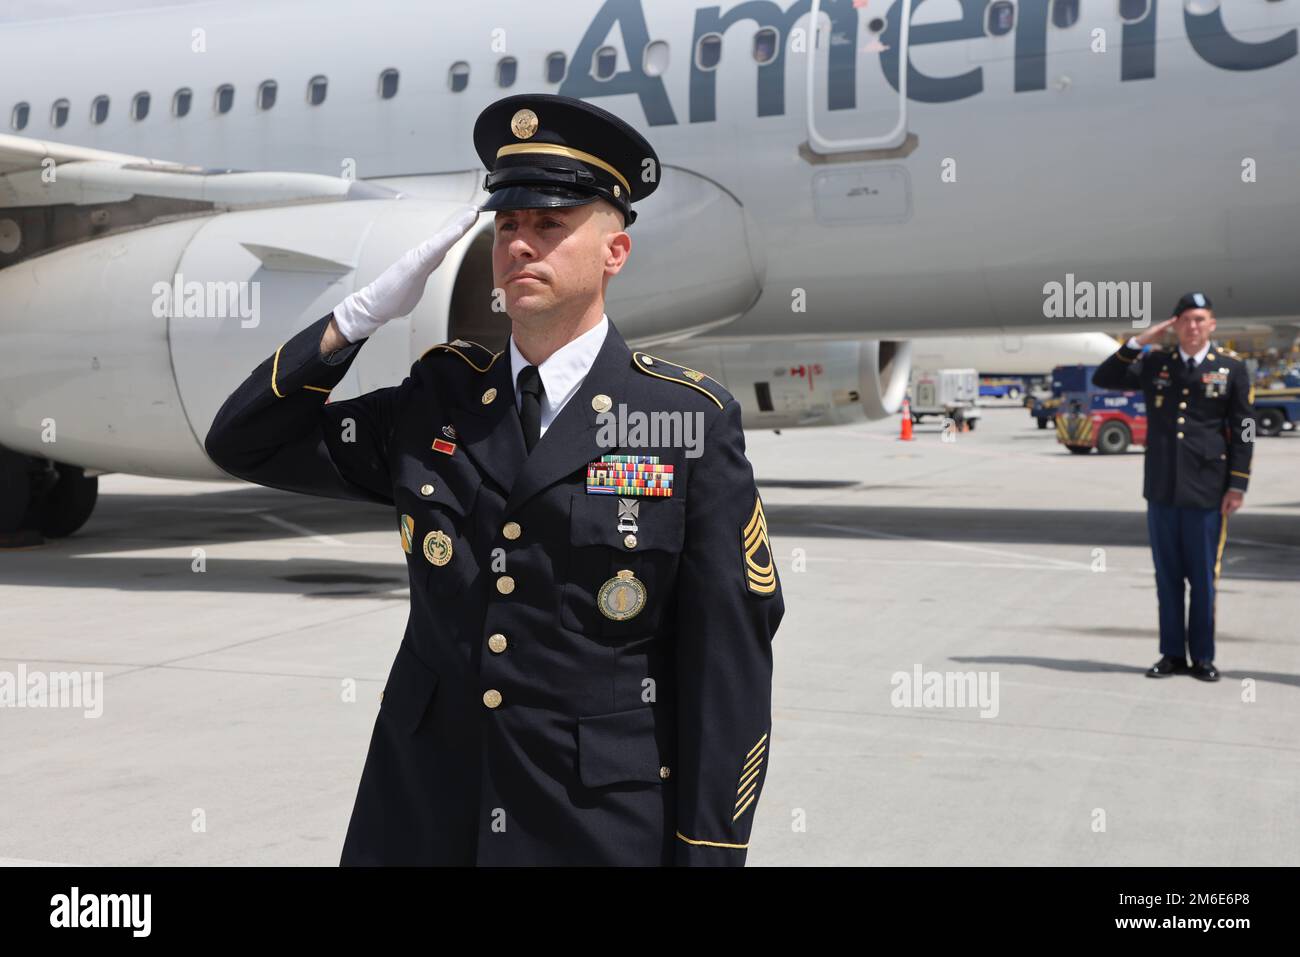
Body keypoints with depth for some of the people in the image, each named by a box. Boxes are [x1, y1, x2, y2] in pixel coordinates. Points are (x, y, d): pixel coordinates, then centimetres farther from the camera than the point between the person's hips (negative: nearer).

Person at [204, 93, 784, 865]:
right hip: (422, 818, 4)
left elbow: (728, 664, -8)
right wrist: (363, 314, -6)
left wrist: (709, 852, -10)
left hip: (606, 829, -3)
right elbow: (245, 444, 7)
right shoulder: (436, 400, 4)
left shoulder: (694, 421, -8)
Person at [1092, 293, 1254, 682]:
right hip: (1161, 490, 3)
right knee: (1168, 576, 8)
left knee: (1204, 577, 3)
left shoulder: (1231, 367, 1)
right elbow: (1103, 379, 7)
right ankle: (1172, 654, 17)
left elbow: (1243, 430, 0)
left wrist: (1237, 486, -6)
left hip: (1207, 491, -2)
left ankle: (1203, 657, 14)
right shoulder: (1155, 364, 8)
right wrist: (1138, 342, -3)